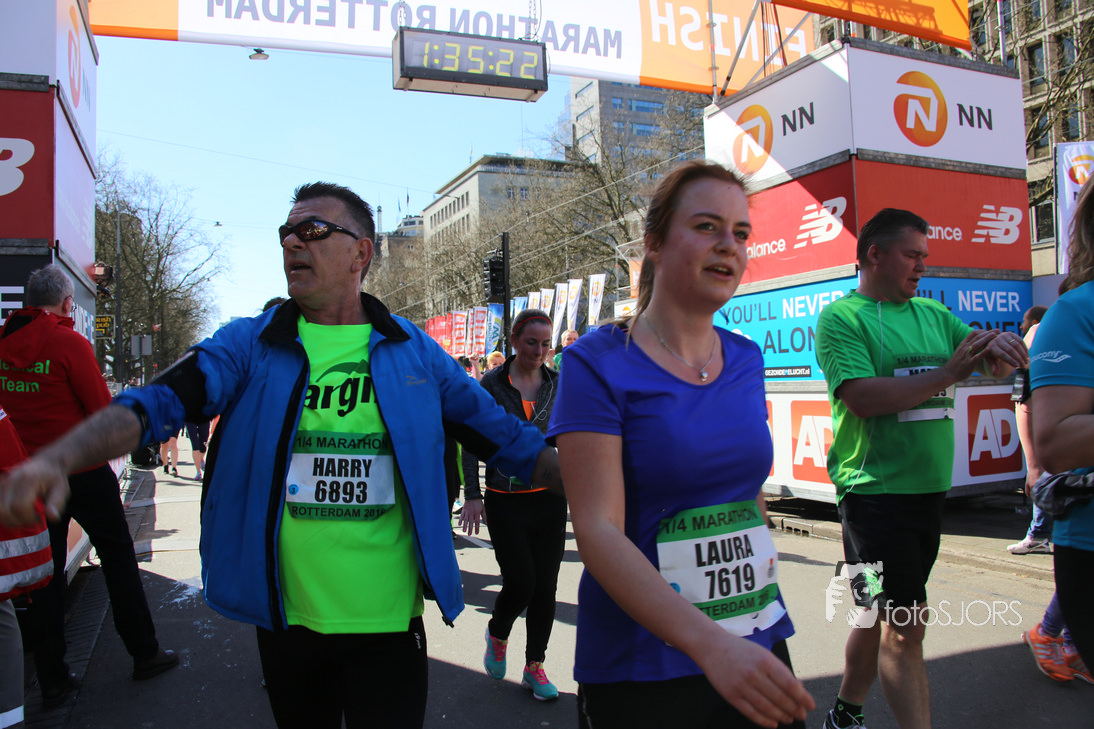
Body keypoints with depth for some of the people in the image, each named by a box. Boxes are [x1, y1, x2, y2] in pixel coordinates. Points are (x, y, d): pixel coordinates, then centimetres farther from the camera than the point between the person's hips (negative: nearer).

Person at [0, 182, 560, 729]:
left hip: (389, 621, -1)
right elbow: (157, 404, -14)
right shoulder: (250, 344, -1)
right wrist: (56, 459, -31)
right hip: (287, 618, 2)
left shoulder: (415, 352, -1)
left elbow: (505, 438, 2)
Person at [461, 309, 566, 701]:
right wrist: (472, 495, -10)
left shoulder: (557, 383, 4)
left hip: (549, 497, 3)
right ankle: (497, 634, 30)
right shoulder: (492, 383, -5)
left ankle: (534, 667, 25)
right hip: (505, 500, -3)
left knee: (545, 585, 6)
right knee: (520, 582, -4)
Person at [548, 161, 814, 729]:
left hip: (759, 646, 5)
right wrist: (710, 643, -32)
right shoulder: (598, 364, -13)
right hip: (641, 670, -5)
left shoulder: (746, 361, 3)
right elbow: (598, 531, -21)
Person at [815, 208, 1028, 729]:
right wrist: (947, 374, -17)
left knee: (882, 614, 17)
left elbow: (992, 360, 10)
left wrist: (1000, 345, -13)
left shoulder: (932, 314, 14)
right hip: (875, 491, -7)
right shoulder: (841, 317, -8)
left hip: (928, 490, 7)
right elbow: (863, 397, -20)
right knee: (906, 624, -6)